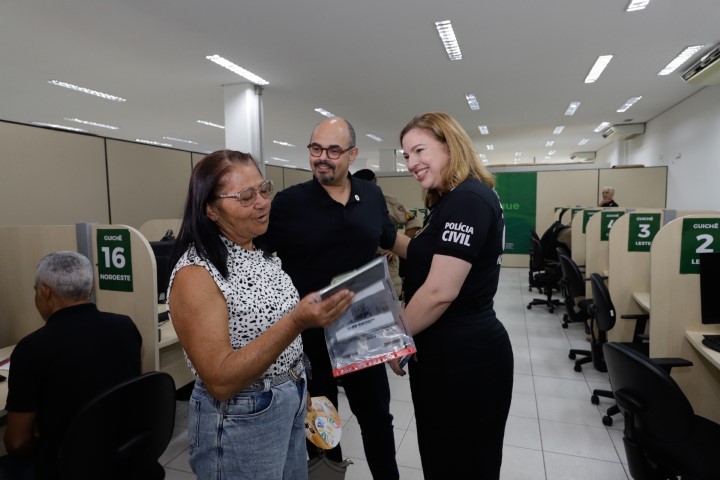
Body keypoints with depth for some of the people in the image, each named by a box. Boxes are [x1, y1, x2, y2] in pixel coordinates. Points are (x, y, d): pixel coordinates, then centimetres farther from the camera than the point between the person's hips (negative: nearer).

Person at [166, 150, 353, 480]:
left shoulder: (262, 252, 1)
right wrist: (296, 322, -36)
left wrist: (298, 388, 14)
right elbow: (220, 381, -26)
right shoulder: (195, 273, -22)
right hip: (240, 422, -7)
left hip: (292, 404, 7)